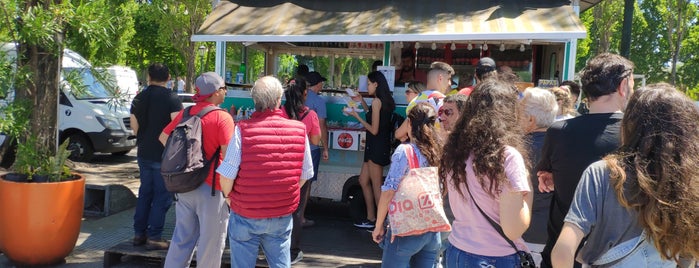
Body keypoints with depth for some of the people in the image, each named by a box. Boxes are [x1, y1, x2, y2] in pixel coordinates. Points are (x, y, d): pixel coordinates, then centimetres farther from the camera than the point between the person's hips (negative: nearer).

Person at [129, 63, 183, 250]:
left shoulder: (139, 98, 6)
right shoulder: (171, 98, -12)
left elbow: (134, 126, 6)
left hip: (144, 154, 6)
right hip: (164, 155, -6)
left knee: (145, 193, 16)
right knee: (162, 196, 1)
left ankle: (139, 233, 22)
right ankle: (154, 237, 3)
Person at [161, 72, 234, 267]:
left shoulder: (185, 113, 5)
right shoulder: (222, 117, -15)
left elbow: (163, 137, 14)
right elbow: (228, 155, -21)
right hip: (210, 187, -6)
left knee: (182, 237, 19)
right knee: (211, 241, 8)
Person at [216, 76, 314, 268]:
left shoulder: (243, 130, -16)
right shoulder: (299, 130, -7)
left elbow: (227, 174, -15)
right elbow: (305, 175, 2)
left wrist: (227, 195, 7)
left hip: (246, 216, -2)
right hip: (283, 216, 2)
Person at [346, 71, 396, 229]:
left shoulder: (377, 101, -16)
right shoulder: (385, 101, 11)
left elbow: (374, 130, -18)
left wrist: (357, 116, -10)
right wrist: (361, 102, 17)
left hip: (376, 147, -10)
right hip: (376, 147, 10)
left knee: (376, 187, -2)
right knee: (363, 180, 16)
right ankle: (371, 219, 22)